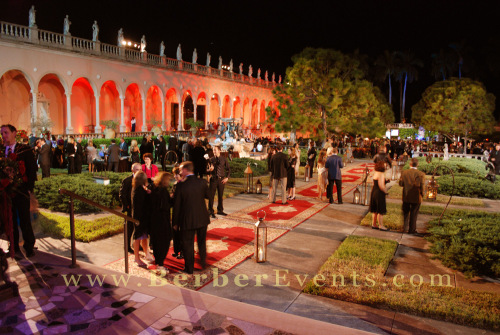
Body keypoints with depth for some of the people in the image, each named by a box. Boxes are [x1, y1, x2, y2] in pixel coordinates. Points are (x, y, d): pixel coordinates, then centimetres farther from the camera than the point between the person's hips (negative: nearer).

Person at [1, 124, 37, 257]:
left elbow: (32, 169, -2)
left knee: (25, 221, 2)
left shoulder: (25, 150, -1)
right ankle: (14, 247, 23)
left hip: (21, 192, -3)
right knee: (10, 221, 11)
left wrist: (29, 188, -9)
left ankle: (29, 247, 15)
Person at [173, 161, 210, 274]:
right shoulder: (202, 182, -9)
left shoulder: (181, 186, -16)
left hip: (188, 220, -3)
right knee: (202, 242, 23)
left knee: (188, 244, 13)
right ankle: (203, 263, 38)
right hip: (202, 218, 3)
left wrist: (175, 223, 0)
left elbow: (176, 206, -10)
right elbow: (207, 195, 8)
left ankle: (189, 268, 24)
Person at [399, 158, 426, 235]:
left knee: (405, 213, 18)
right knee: (413, 214, 8)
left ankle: (405, 228, 25)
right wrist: (422, 194, 5)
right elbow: (422, 186, -13)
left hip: (406, 197, 2)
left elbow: (400, 183, -3)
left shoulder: (404, 172, -7)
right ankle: (412, 230, 15)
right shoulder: (421, 174, -15)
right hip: (416, 198, -2)